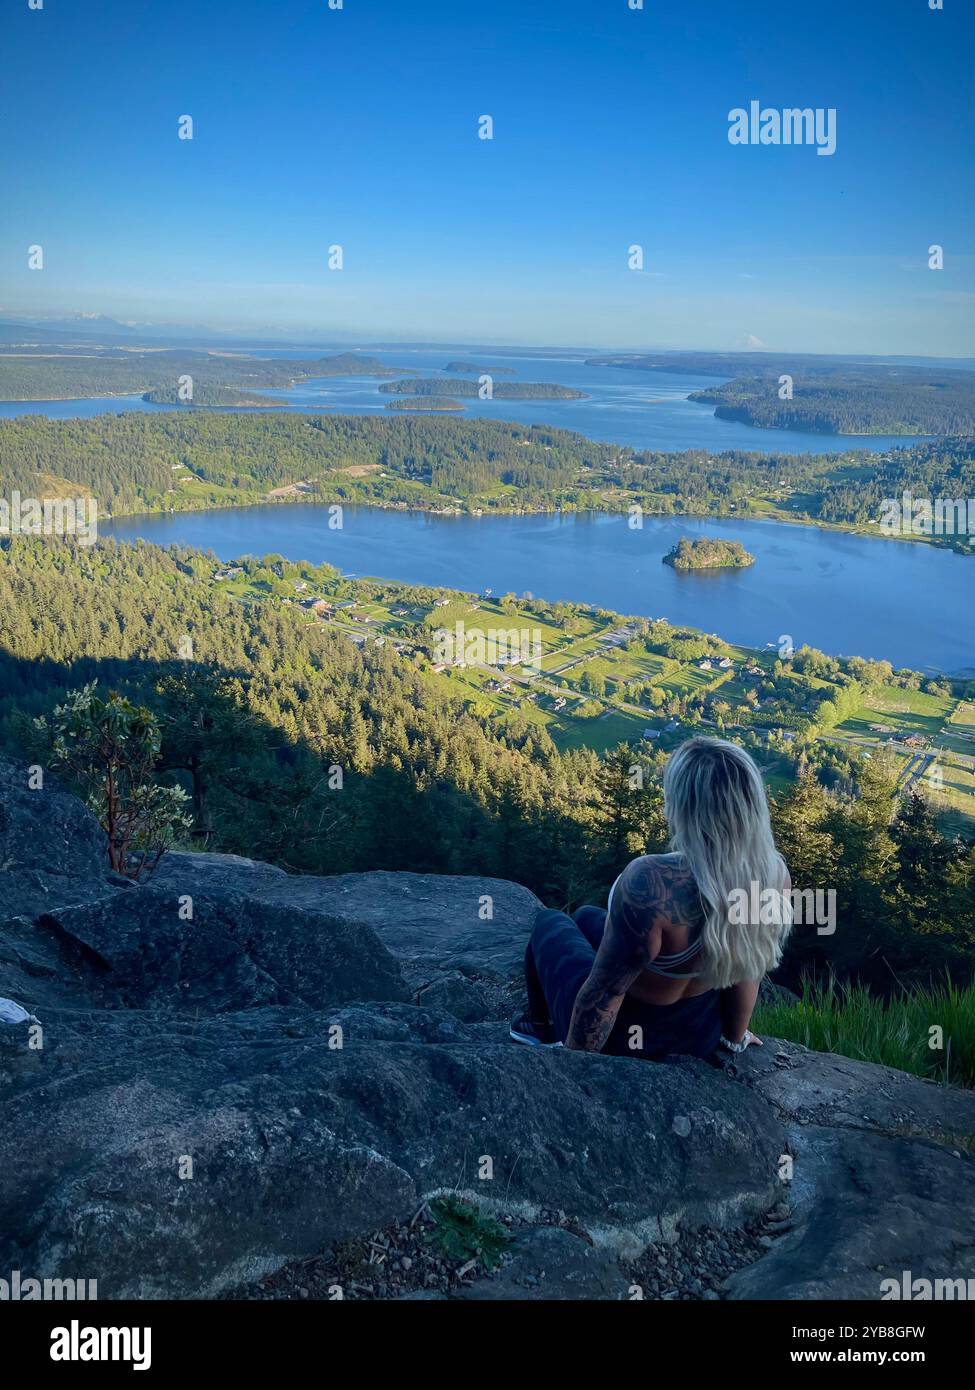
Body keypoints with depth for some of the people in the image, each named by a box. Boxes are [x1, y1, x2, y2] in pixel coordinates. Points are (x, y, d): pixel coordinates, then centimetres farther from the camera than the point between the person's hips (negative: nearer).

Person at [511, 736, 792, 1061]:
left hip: (620, 1037, -5)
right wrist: (735, 1036, 16)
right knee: (588, 916, 31)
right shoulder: (776, 874, -20)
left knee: (549, 922, 26)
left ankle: (543, 1027, 48)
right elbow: (747, 967, -2)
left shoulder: (651, 882, -40)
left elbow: (602, 995, -28)